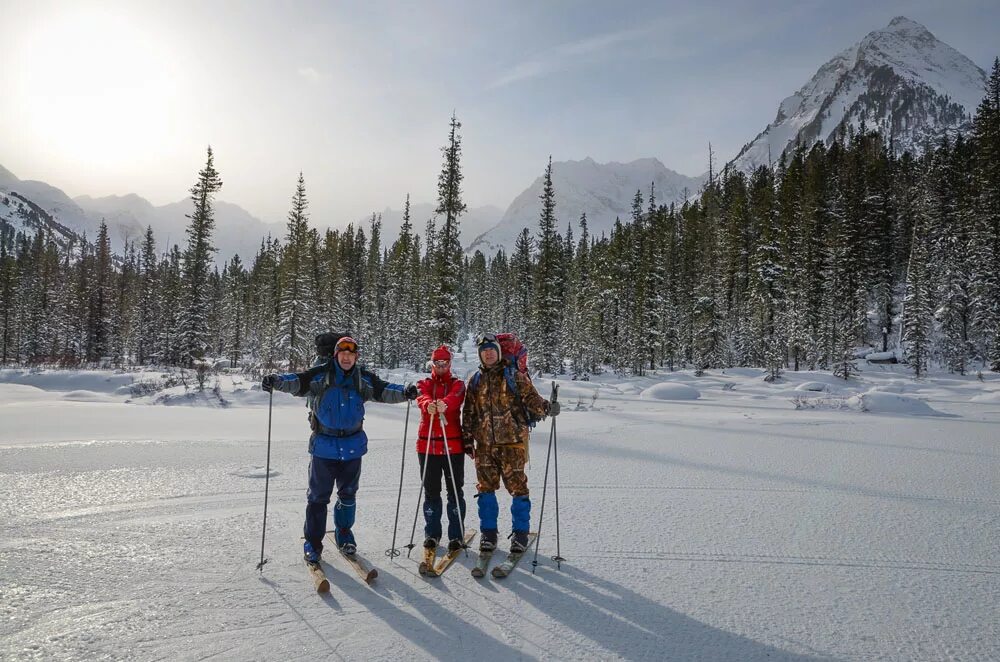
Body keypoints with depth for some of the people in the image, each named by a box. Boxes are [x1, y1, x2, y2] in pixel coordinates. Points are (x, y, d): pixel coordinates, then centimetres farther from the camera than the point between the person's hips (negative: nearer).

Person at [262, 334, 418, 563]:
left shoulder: (364, 379, 1)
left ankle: (343, 532, 37)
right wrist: (276, 381, -35)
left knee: (348, 494, 17)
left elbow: (384, 390, -4)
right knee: (318, 496, 4)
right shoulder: (320, 374, -7)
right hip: (324, 445, -3)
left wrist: (404, 392, -22)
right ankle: (313, 542, 18)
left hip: (353, 446, 3)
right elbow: (297, 381, -16)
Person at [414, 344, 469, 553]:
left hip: (453, 444, -1)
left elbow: (454, 398, -18)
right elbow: (421, 398, -14)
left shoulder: (458, 384, 7)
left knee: (455, 491, 3)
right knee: (431, 491, 9)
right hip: (427, 444, 2)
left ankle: (456, 534, 14)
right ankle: (432, 533, 22)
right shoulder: (424, 384, 11)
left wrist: (444, 404, -42)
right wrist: (428, 405, -38)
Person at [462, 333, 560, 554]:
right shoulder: (475, 381, 12)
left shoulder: (515, 376, 1)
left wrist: (546, 407, -28)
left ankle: (521, 531, 14)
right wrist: (467, 437, 10)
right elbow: (468, 412, 15)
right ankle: (488, 532, 22)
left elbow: (531, 397, -8)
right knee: (486, 487, 8)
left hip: (512, 440, -3)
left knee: (517, 485, -1)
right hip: (484, 443, 3)